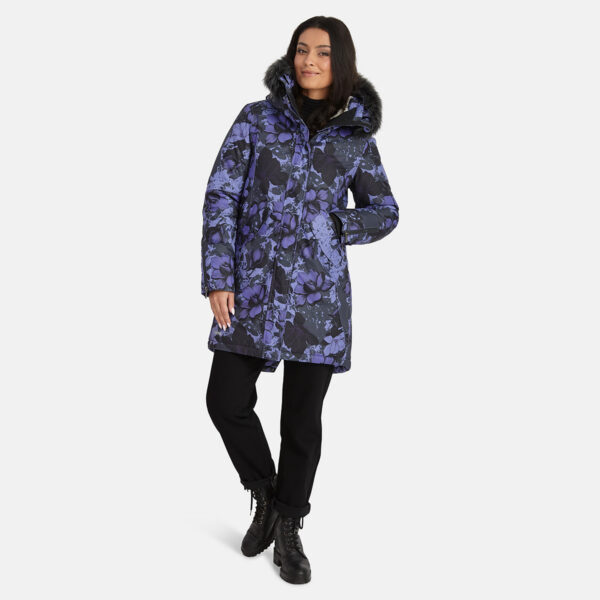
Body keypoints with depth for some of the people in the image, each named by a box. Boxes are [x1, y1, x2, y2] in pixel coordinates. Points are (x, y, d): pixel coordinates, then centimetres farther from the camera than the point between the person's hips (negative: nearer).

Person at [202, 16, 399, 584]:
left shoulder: (356, 137, 6)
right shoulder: (257, 118, 2)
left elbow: (385, 212, 14)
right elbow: (220, 197, -1)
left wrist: (335, 225, -5)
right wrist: (217, 278, -8)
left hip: (319, 289, 0)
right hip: (252, 284, 0)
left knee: (303, 417, 5)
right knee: (227, 400, -2)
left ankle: (288, 528, 25)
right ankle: (265, 495, 27)